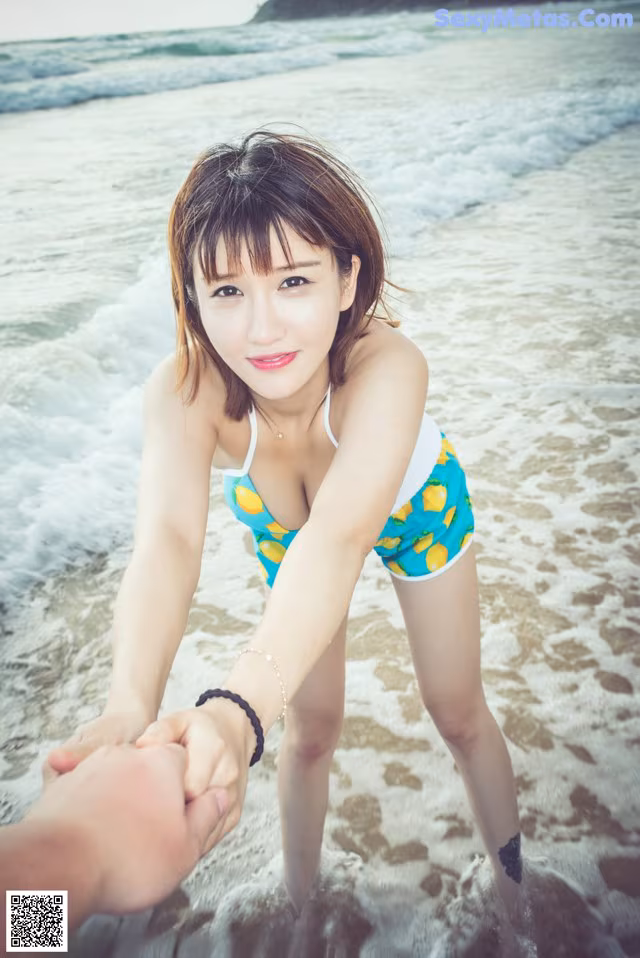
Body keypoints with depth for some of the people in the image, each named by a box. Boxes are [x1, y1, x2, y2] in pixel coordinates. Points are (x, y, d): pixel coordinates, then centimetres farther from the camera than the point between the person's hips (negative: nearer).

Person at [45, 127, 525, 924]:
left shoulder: (388, 365, -45)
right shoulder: (184, 389, -38)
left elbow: (340, 536, -58)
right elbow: (167, 542, -51)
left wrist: (241, 708, -73)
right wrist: (130, 709, -68)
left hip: (414, 505, -1)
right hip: (283, 530, 1)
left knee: (458, 713, 12)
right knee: (309, 730, 9)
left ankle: (514, 887, 41)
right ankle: (298, 899, 38)